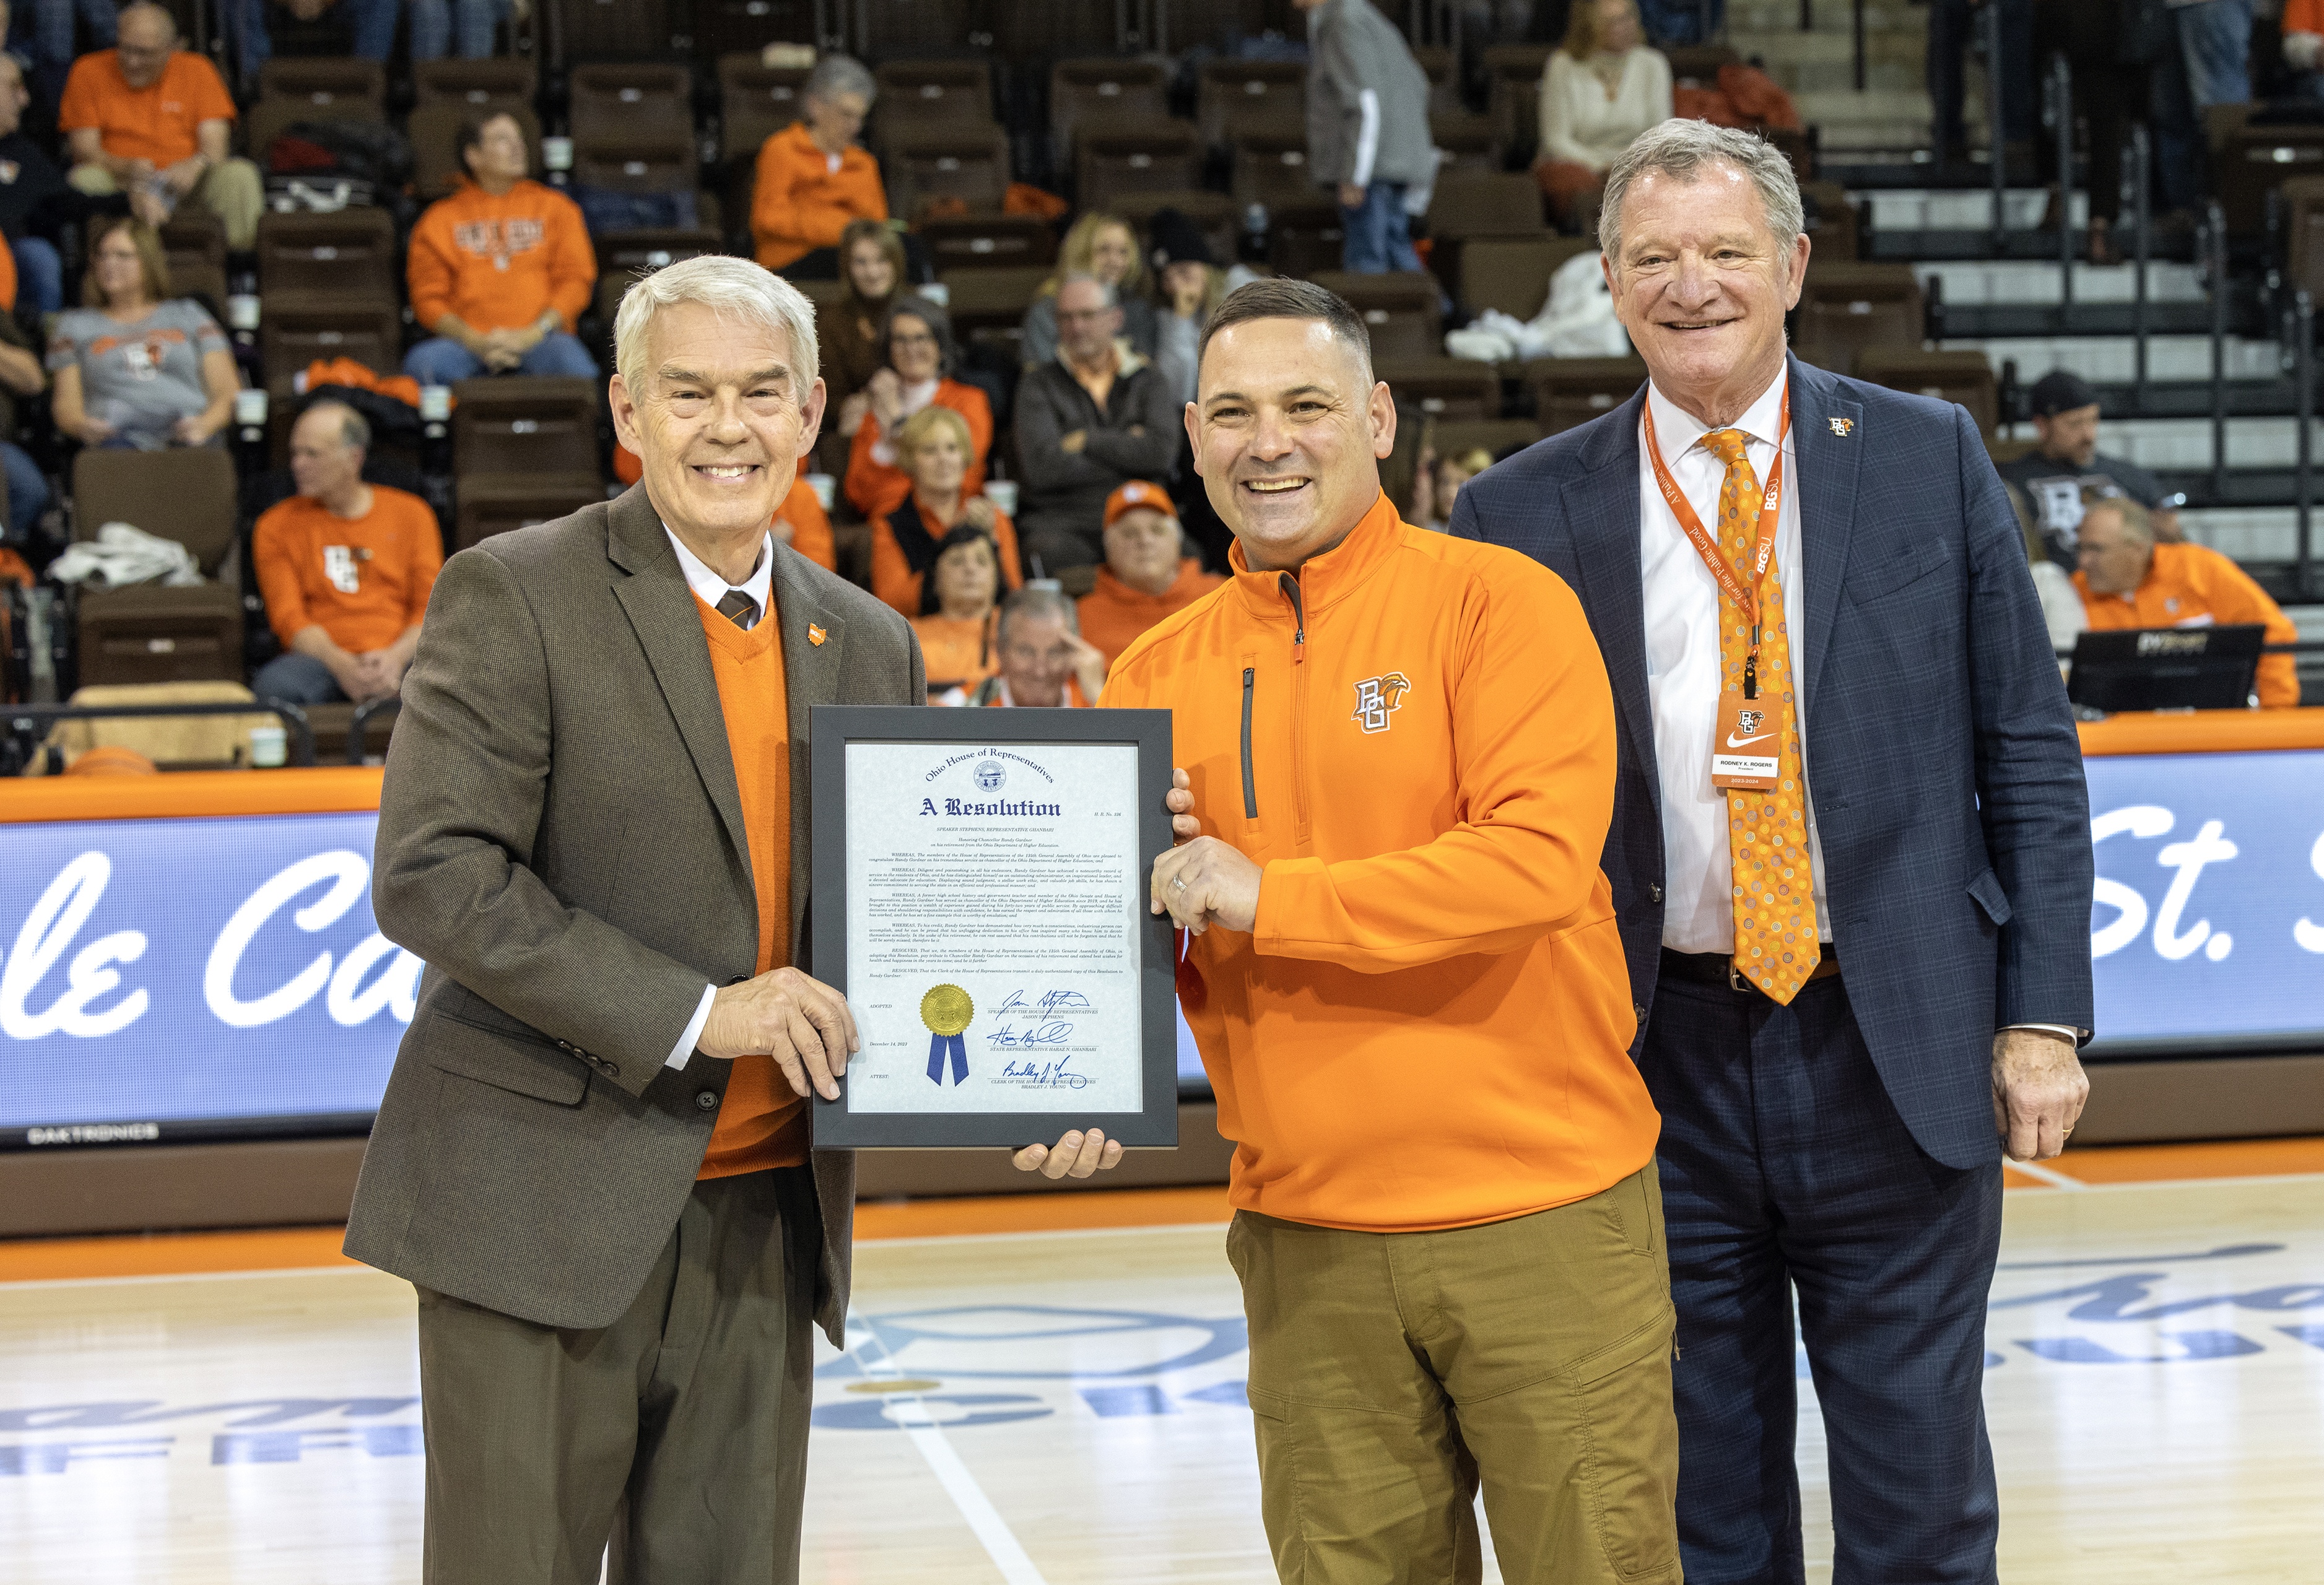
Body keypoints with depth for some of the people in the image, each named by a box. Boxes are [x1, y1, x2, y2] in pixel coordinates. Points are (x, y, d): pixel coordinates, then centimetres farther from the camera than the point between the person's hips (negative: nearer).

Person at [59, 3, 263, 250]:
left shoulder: (197, 70, 7)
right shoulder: (89, 72, 3)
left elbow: (214, 145, -1)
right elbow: (84, 151, -5)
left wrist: (196, 165, -26)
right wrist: (127, 168, -26)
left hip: (184, 182, 1)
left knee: (240, 175, -26)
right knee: (84, 179, -34)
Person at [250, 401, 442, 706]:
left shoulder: (410, 514, 16)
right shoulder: (276, 526, 14)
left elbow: (431, 607, 9)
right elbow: (288, 617, 3)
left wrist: (396, 657, -13)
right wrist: (340, 664, -16)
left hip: (401, 656, -1)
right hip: (320, 658, 1)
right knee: (273, 686, -36)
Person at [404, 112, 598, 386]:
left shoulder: (554, 206, 21)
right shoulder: (440, 218, 17)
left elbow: (576, 279, 11)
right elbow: (427, 299, 9)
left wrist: (533, 334, -7)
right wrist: (475, 342, -10)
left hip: (538, 339, 0)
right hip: (466, 340, 0)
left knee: (577, 369, -36)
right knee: (421, 364, -34)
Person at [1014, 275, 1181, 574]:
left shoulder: (1145, 379, 15)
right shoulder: (1038, 385, 9)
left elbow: (1162, 453, -4)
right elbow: (1043, 467, -8)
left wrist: (1086, 441, -1)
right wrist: (1126, 450, -1)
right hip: (1061, 521, -2)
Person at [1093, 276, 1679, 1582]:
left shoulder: (1500, 604, -5)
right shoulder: (1160, 675, 8)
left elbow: (1538, 860, -18)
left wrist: (1268, 897, -18)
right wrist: (1138, 897, -11)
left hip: (1542, 1215, -4)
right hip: (1306, 1240, 4)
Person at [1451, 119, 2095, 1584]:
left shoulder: (1929, 459, 4)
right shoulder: (1525, 514, 2)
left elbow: (2028, 751, 4)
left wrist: (2043, 1016, -2)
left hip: (1896, 1049, 0)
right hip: (1657, 1061, 0)